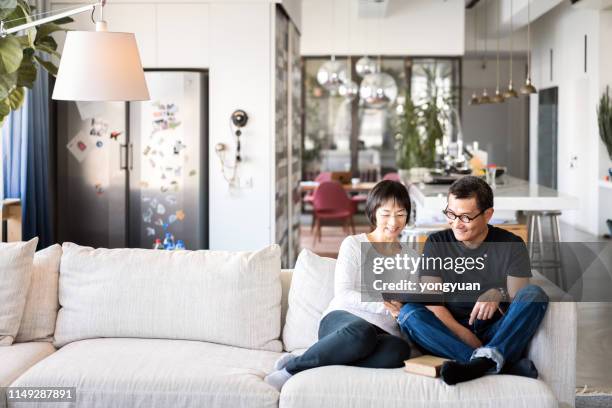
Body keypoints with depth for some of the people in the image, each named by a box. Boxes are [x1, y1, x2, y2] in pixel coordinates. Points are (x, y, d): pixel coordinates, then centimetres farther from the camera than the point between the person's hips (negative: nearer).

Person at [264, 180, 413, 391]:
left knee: (400, 350, -38)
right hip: (343, 318, -3)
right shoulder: (354, 244, 11)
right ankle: (291, 368, -24)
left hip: (384, 332, 3)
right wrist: (384, 305, -15)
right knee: (362, 331, -43)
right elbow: (343, 294, -2)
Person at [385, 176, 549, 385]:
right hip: (452, 333, 1)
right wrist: (465, 336, -19)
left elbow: (522, 302, -2)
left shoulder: (511, 245, 5)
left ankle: (485, 360, -45)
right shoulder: (436, 243, 7)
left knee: (534, 293, -23)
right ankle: (506, 364, -39)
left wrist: (499, 294, -25)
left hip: (500, 335, 0)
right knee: (409, 312, -27)